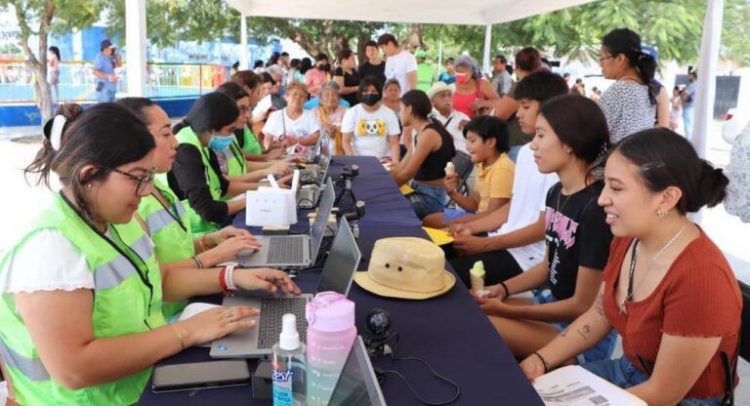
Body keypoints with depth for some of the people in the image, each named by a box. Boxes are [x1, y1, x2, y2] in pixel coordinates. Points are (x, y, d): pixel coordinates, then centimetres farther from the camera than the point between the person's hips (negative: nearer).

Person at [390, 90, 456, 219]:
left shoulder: (429, 134, -18)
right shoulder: (421, 133, 12)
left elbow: (408, 173, -17)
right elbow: (401, 167, 11)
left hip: (431, 195, -9)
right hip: (419, 190, 9)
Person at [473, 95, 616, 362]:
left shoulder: (597, 208, -24)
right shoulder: (556, 193, 3)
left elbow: (583, 306, -19)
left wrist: (506, 310, -17)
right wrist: (504, 288, -1)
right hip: (550, 304, 8)